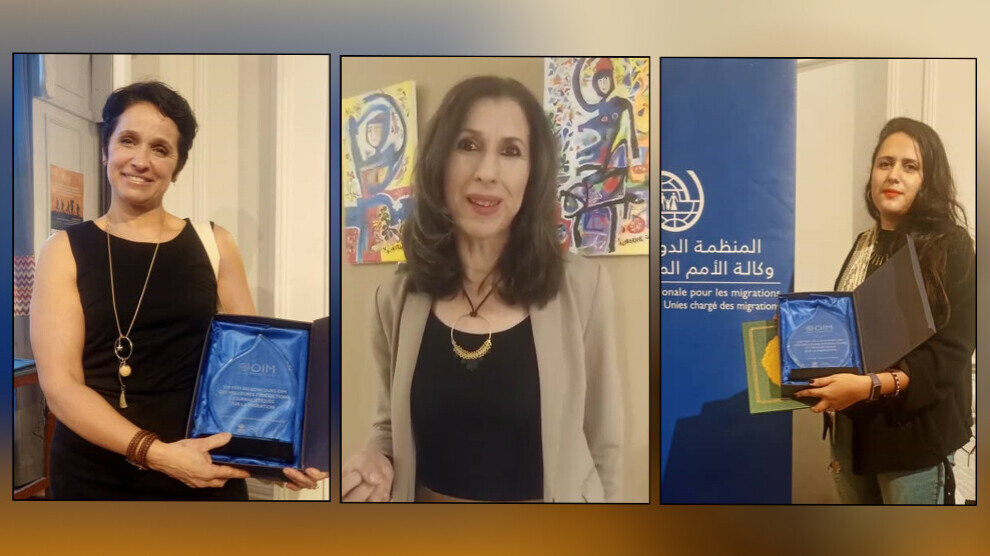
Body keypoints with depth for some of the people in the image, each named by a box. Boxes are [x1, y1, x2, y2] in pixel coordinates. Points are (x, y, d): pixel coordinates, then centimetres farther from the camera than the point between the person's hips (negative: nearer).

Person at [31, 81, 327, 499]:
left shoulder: (214, 243, 2)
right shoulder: (64, 250, 0)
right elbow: (59, 383, -8)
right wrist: (155, 452, -20)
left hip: (205, 472, 1)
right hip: (93, 475, -1)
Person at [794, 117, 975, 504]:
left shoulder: (951, 246, -8)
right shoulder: (864, 244, 8)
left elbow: (951, 353, -15)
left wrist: (872, 386, -27)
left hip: (914, 433, -5)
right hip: (854, 428, 5)